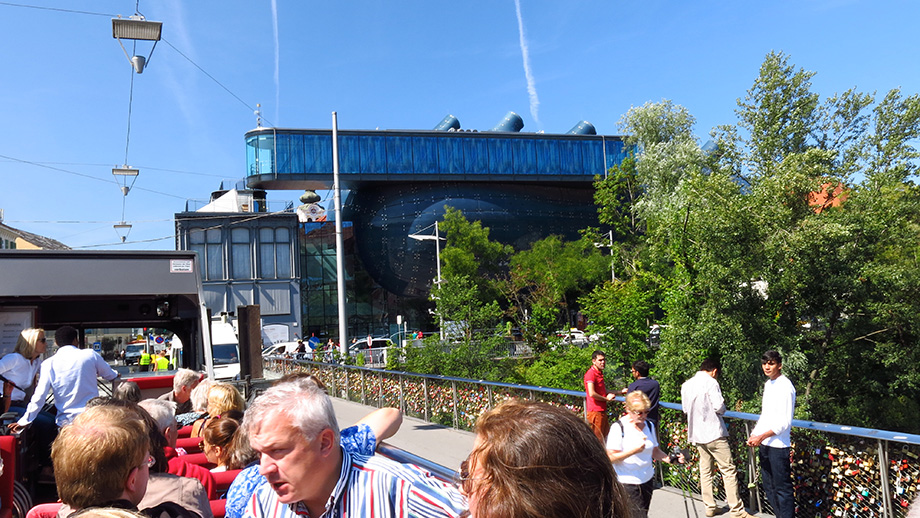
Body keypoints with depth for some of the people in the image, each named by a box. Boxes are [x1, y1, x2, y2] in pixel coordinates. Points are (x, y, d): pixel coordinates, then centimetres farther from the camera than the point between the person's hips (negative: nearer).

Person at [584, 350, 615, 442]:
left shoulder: (600, 373, 17)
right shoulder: (591, 373, -15)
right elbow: (592, 394, -24)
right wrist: (606, 398, -10)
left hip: (602, 411, 10)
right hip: (595, 411, -10)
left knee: (606, 436, 16)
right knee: (597, 439, -4)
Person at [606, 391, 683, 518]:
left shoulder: (649, 426, 9)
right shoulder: (618, 428, -11)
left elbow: (655, 451, 16)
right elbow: (611, 457, -15)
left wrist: (670, 459, -3)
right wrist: (634, 450, -27)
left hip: (647, 480, 6)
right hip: (627, 483, -6)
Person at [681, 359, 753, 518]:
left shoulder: (686, 385, 9)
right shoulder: (711, 382, -13)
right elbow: (719, 407, -16)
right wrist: (723, 406, 5)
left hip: (697, 434, 7)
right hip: (714, 433, -7)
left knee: (705, 470, 13)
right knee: (729, 470, -2)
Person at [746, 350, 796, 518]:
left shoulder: (785, 386, -14)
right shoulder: (768, 384, 12)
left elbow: (785, 422, -18)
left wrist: (761, 437, -20)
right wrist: (754, 434, 12)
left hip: (778, 445, -9)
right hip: (764, 444, 9)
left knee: (782, 489, -3)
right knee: (769, 487, 16)